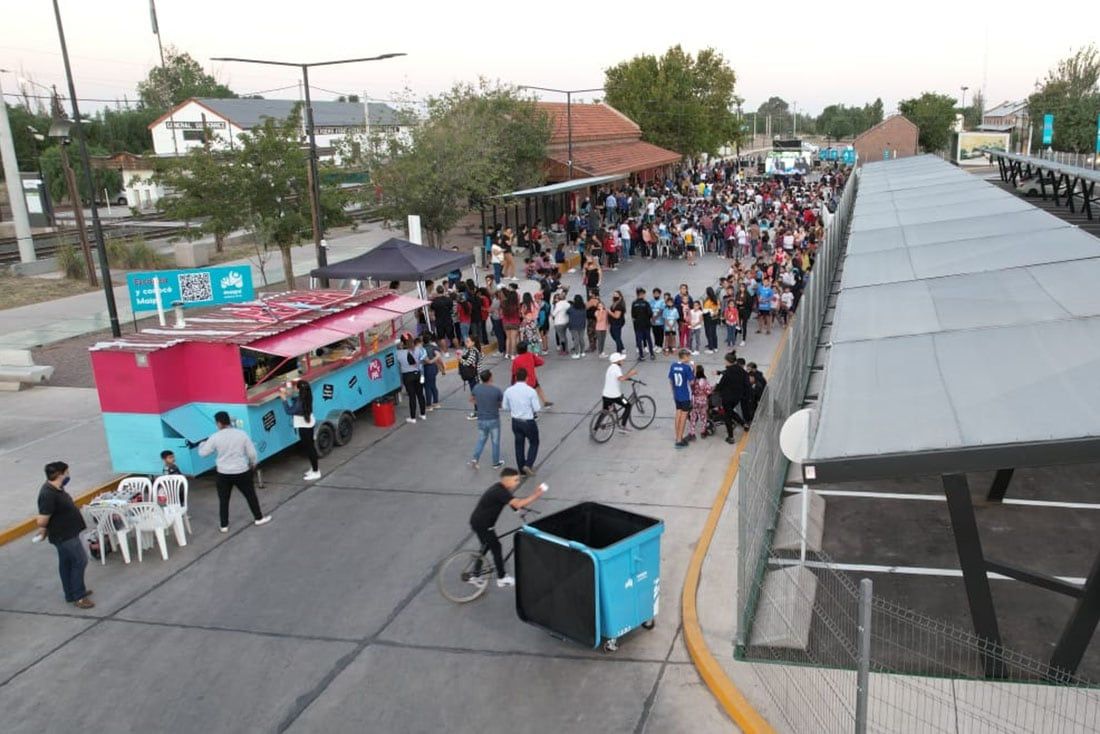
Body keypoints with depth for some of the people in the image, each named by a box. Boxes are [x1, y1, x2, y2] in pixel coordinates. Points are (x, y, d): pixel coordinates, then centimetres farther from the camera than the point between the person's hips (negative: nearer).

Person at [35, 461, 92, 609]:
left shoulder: (56, 488, 3)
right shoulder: (48, 495, -29)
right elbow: (42, 521, -28)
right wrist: (43, 531, -8)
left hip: (68, 532, 10)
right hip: (64, 535, -10)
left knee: (66, 562, 19)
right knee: (80, 561, -3)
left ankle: (71, 593, 33)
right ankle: (78, 597, 6)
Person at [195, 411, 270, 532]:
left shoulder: (215, 437, -10)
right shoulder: (241, 434, -7)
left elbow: (203, 452, 0)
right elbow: (252, 452, -2)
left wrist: (202, 443, 22)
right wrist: (253, 464, 18)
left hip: (223, 473, 0)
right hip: (241, 472, 0)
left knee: (223, 500, 13)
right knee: (250, 495, 16)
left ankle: (224, 525, 18)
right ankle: (259, 518, 26)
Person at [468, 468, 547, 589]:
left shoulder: (500, 489, 7)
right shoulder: (500, 492, -24)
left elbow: (515, 503, 10)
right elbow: (518, 504, -32)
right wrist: (536, 495, -26)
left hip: (479, 522, 10)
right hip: (482, 524, -10)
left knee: (486, 546, 21)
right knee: (496, 548, 2)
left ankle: (476, 577, 29)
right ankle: (502, 579, 13)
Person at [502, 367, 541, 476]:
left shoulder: (508, 391, -8)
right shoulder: (531, 391, -19)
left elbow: (506, 407, 3)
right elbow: (537, 409, -14)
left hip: (515, 421, 4)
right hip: (529, 422, -4)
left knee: (519, 444, 18)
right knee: (534, 443, 16)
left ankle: (522, 468, 28)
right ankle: (528, 465, 1)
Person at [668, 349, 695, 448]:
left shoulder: (673, 366, 1)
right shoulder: (687, 367, -17)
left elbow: (670, 381, 7)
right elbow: (691, 381, -14)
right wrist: (694, 371, -3)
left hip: (676, 395, 6)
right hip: (685, 395, -6)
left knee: (678, 415, 15)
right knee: (683, 417, 2)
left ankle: (678, 438, 24)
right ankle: (679, 440, 4)